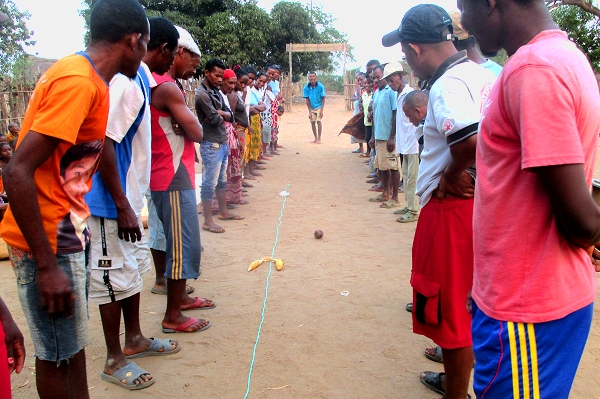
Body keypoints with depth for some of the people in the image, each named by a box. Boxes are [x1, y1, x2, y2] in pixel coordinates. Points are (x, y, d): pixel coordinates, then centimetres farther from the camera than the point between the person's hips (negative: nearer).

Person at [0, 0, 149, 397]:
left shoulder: (87, 76, 8)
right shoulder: (77, 81, -21)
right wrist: (47, 266, -24)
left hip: (66, 231, 9)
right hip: (48, 237, -9)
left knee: (72, 343, 19)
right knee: (58, 356, 6)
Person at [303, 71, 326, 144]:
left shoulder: (320, 86, -17)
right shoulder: (306, 87, -10)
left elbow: (323, 98, -12)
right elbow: (307, 99, -5)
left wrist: (322, 110, -17)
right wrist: (309, 111, -7)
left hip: (319, 107, -3)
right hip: (311, 107, 3)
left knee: (318, 121, -12)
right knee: (312, 122, 6)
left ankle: (319, 138, -3)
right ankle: (315, 138, 19)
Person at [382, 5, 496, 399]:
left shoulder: (447, 85, -20)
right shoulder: (482, 74, 8)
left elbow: (471, 141, -37)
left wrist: (452, 176, -18)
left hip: (452, 207, -10)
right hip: (479, 201, 10)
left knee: (451, 306, 6)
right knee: (462, 301, 23)